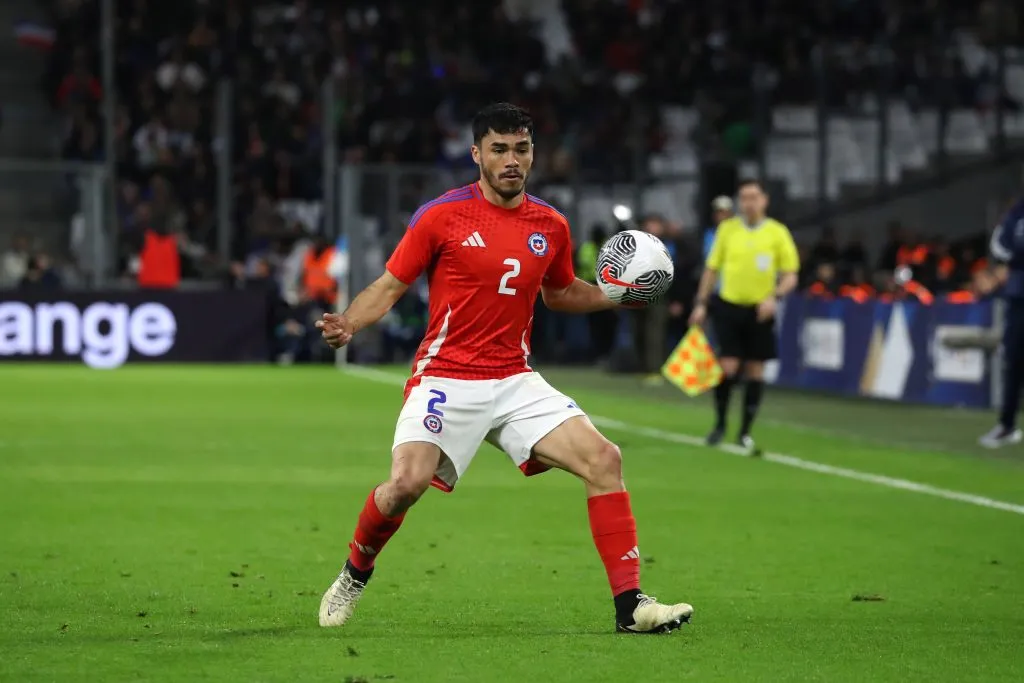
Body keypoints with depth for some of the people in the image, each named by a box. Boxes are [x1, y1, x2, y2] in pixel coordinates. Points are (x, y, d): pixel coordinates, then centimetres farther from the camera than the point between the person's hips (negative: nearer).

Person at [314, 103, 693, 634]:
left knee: (603, 459, -13)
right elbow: (390, 286, 0)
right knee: (407, 484, -25)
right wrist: (347, 323, -19)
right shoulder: (441, 216, -5)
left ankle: (630, 606, -10)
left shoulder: (550, 226, 8)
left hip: (516, 383, 4)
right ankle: (354, 576, 7)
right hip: (445, 378, -4)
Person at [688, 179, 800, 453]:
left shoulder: (778, 233, -2)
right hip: (729, 307, 0)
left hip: (759, 312, 0)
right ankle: (720, 424, 12)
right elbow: (712, 268, 10)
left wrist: (775, 297, -18)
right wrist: (701, 303, 6)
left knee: (755, 371, 3)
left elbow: (791, 275, -1)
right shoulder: (727, 229, 3)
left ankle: (745, 432, 13)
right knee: (727, 368, -8)